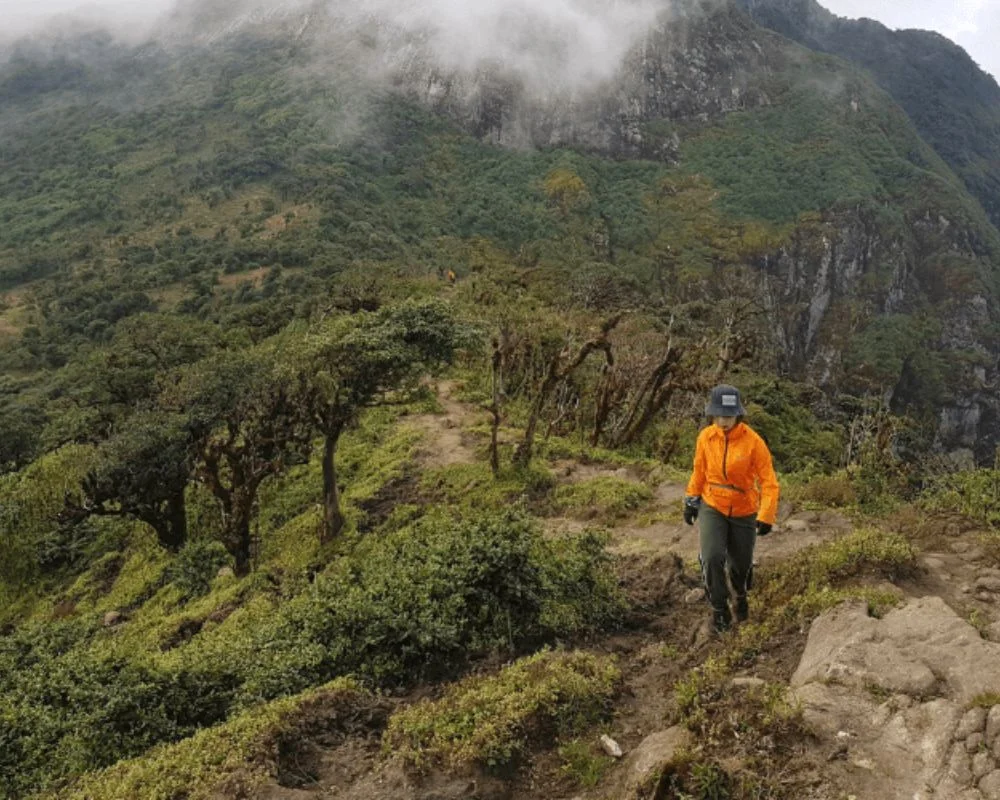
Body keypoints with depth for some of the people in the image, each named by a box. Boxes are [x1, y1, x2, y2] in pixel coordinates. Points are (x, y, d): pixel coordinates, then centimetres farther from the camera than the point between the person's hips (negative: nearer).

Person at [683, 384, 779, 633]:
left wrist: (766, 517, -21)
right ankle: (719, 609, 5)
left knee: (741, 563, 13)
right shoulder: (706, 437, -9)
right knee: (712, 558, -17)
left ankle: (741, 596, 48)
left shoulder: (753, 441, -19)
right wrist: (691, 500, 10)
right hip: (712, 507, 1)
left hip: (743, 512, -1)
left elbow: (768, 480, -15)